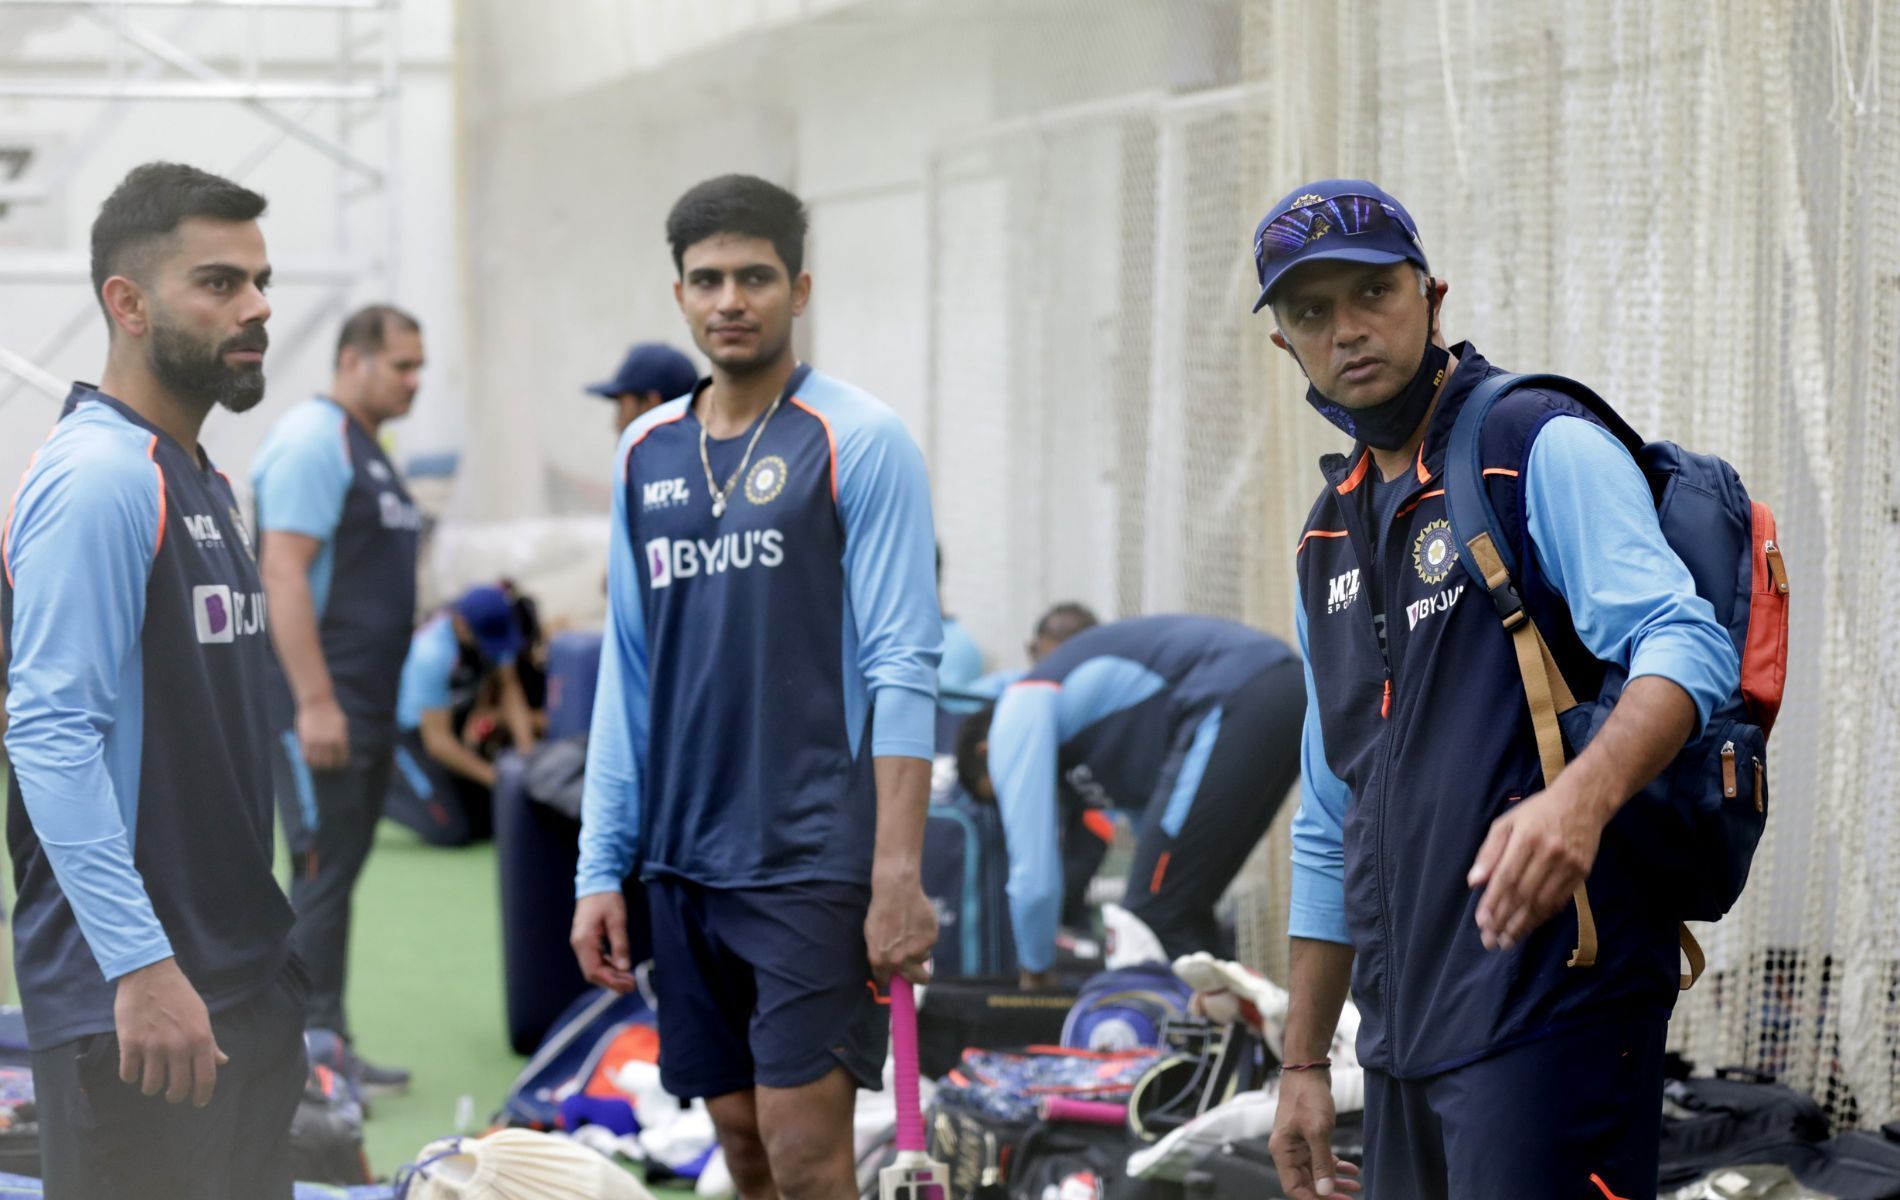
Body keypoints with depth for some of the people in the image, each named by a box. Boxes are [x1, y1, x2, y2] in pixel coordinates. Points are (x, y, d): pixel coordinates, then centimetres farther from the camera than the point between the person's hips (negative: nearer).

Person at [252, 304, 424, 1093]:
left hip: (367, 706, 10)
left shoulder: (365, 447, 18)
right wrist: (315, 702, -25)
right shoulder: (312, 442, -13)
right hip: (321, 706, -10)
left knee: (338, 873, 11)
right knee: (324, 872, -8)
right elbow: (283, 572, -20)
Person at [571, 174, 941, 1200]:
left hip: (812, 858, -6)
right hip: (684, 864, 6)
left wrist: (899, 872, -17)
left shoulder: (857, 442, -6)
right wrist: (600, 869, 10)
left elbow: (904, 671, -10)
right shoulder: (647, 453, 11)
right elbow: (627, 676, 15)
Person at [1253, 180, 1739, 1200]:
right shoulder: (1332, 532, 20)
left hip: (1548, 1012, -8)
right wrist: (1303, 1062, 20)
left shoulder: (1544, 448, -4)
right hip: (1404, 1033, 8)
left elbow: (1686, 647, -19)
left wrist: (1581, 796, -38)